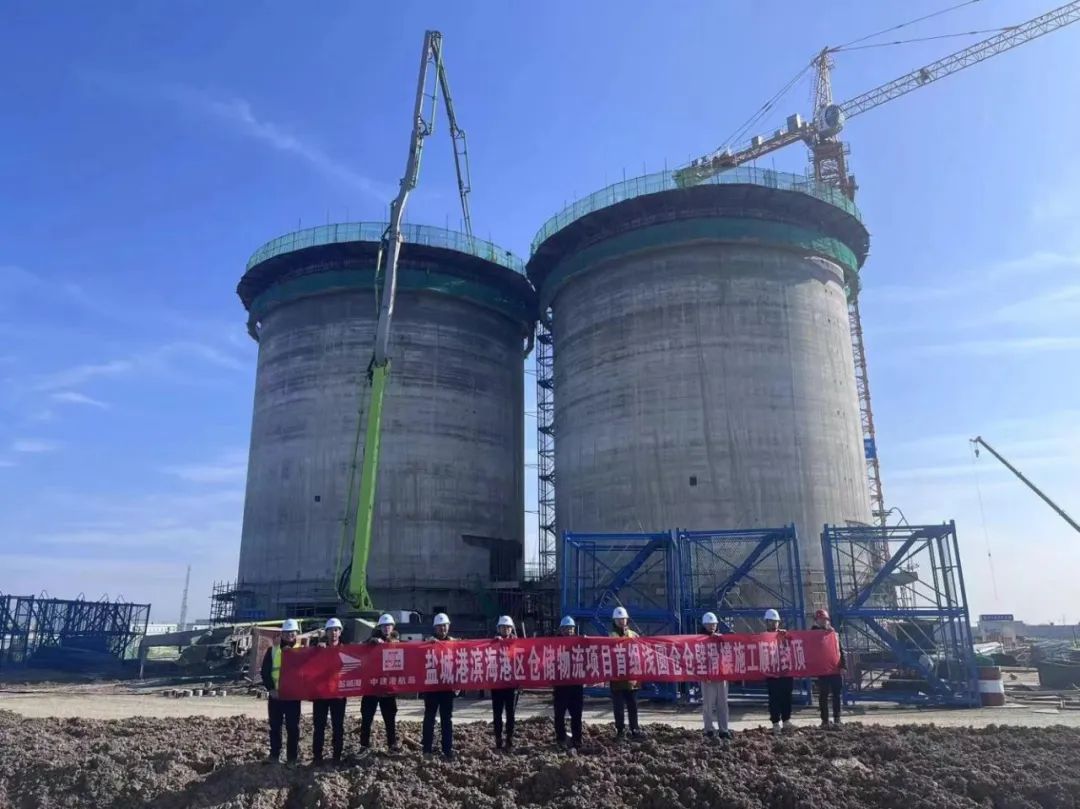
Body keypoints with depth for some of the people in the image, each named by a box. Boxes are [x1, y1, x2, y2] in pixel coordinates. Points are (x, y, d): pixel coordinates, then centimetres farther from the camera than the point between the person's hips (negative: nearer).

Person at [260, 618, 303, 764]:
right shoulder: (272, 650, 4)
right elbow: (265, 672, 2)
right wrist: (270, 688, -9)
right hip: (275, 695, 1)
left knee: (293, 728, 3)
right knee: (275, 727, 8)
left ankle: (292, 757, 11)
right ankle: (274, 755, 19)